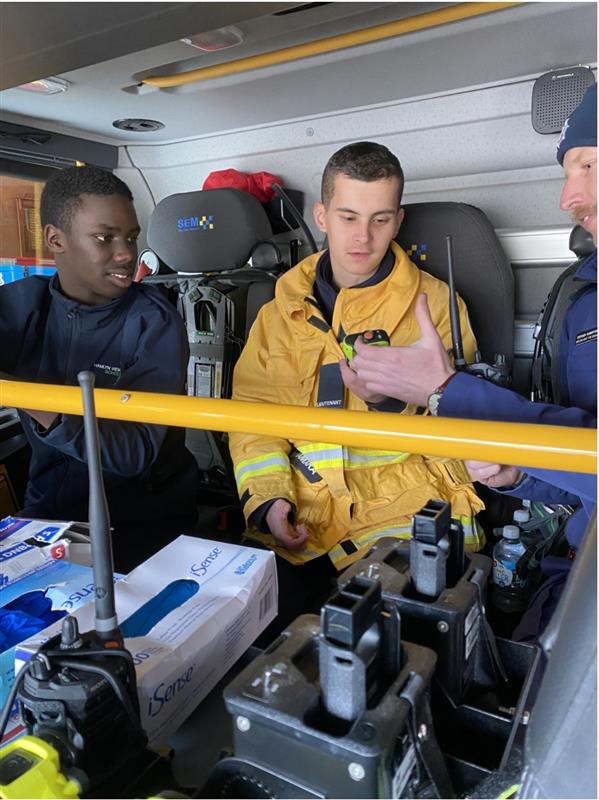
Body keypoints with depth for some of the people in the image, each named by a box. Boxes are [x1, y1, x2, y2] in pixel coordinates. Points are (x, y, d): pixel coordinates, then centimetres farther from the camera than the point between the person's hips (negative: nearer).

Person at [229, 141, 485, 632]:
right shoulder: (283, 309, 13)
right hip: (303, 521, 2)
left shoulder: (435, 304, 6)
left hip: (411, 516, -1)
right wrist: (268, 498, -8)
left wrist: (397, 397, -17)